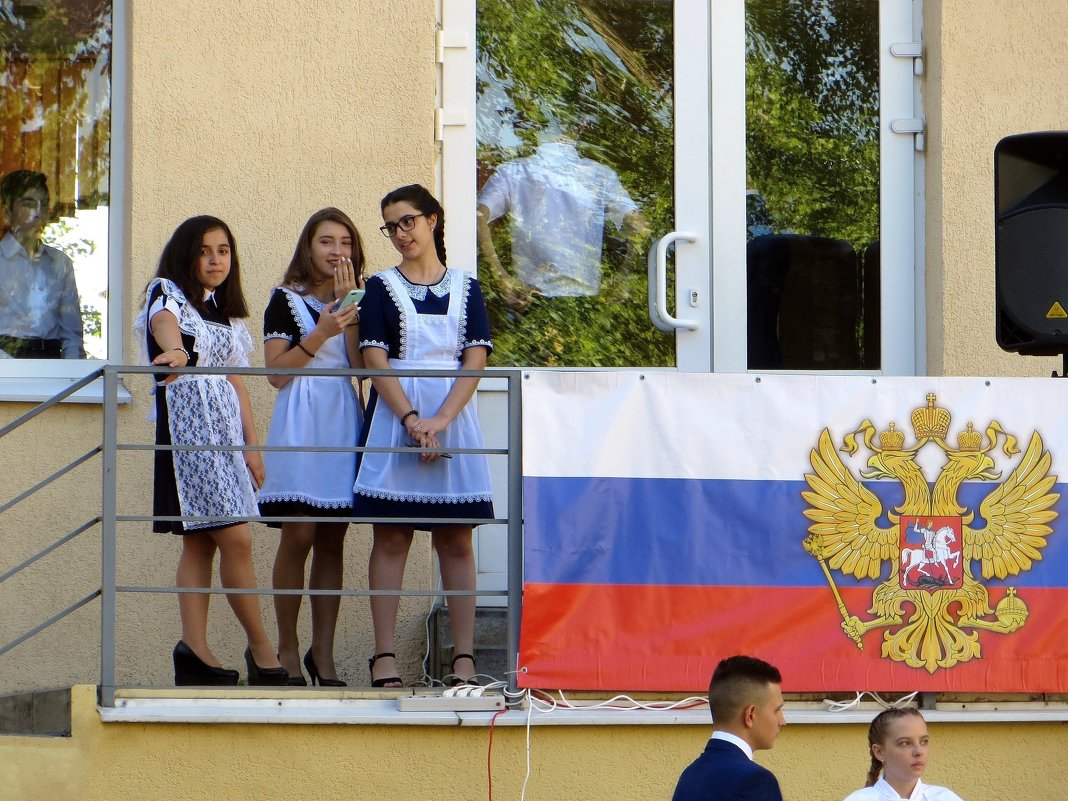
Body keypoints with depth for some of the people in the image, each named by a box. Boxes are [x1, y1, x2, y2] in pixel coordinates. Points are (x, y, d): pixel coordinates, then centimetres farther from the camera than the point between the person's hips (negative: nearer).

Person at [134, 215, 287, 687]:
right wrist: (175, 350, -50)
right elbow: (163, 322, -27)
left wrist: (252, 443, 11)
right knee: (236, 538, -11)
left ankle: (195, 652, -2)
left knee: (201, 540, 2)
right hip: (186, 422, -8)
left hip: (225, 427, 8)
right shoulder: (167, 294, -2)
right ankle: (261, 648, -5)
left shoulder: (227, 312, 20)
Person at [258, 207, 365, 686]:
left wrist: (349, 306, -5)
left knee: (332, 540, 2)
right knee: (298, 536, -9)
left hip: (344, 420, 4)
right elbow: (276, 372, -5)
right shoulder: (287, 300, 3)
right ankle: (287, 650, -1)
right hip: (300, 421, -4)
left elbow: (361, 365, 0)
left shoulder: (353, 300, 16)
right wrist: (321, 334, -13)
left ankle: (323, 653, 4)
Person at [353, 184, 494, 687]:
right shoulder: (382, 287, 7)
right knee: (391, 537, -3)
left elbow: (474, 362, 1)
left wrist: (440, 420, -13)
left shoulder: (465, 288, 10)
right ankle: (384, 657, -5)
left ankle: (464, 658, -2)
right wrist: (412, 419, -15)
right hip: (394, 417, -1)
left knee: (456, 540, -1)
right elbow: (375, 361, -3)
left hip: (454, 418, 1)